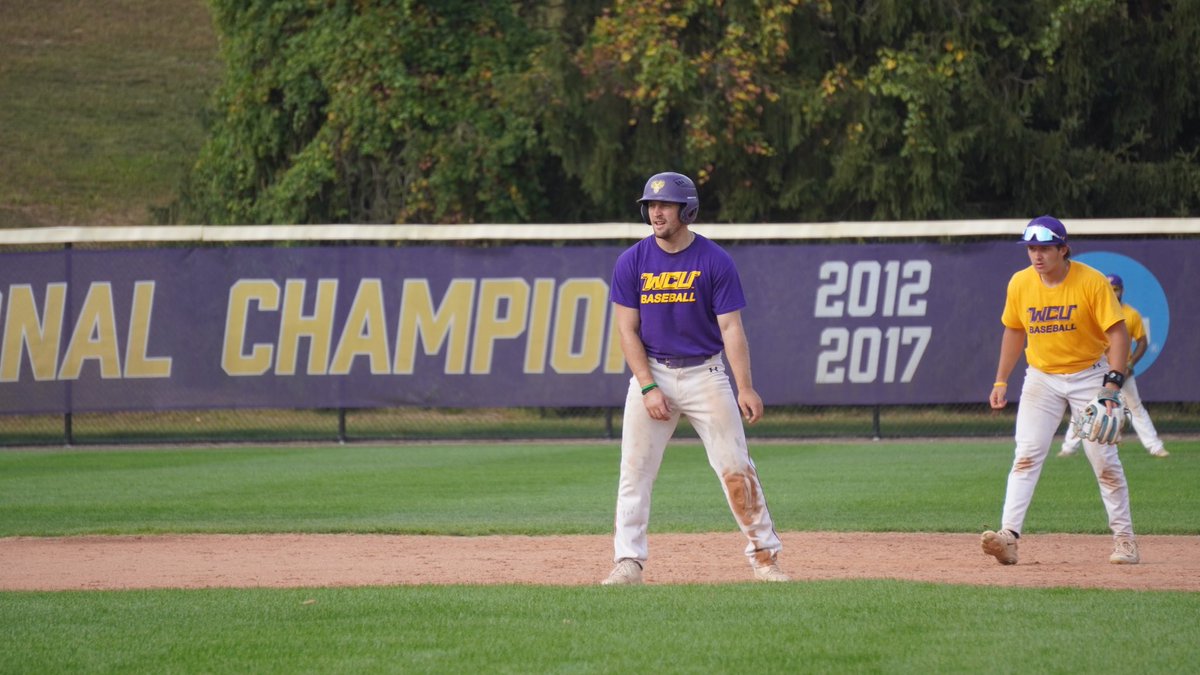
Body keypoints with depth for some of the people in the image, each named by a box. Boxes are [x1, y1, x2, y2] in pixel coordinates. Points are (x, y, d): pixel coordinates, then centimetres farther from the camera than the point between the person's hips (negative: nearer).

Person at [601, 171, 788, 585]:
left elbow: (731, 327, -8)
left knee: (735, 468, -3)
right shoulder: (632, 262, -1)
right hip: (651, 372, 2)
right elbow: (627, 329, -1)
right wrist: (648, 388, -11)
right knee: (634, 471, -3)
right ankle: (628, 562, 1)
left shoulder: (715, 262, -6)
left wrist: (745, 388, -18)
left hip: (705, 375, -2)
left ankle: (764, 558, 4)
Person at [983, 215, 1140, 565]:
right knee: (1026, 454, -11)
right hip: (1041, 377, 3)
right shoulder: (1020, 283, -5)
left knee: (1103, 456, -2)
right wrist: (1001, 381, 8)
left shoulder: (1092, 282, -17)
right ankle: (1008, 536, -20)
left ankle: (1124, 537, 10)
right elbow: (1014, 331, 10)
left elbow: (1118, 332, -17)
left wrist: (1113, 381, -29)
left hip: (1089, 375, -3)